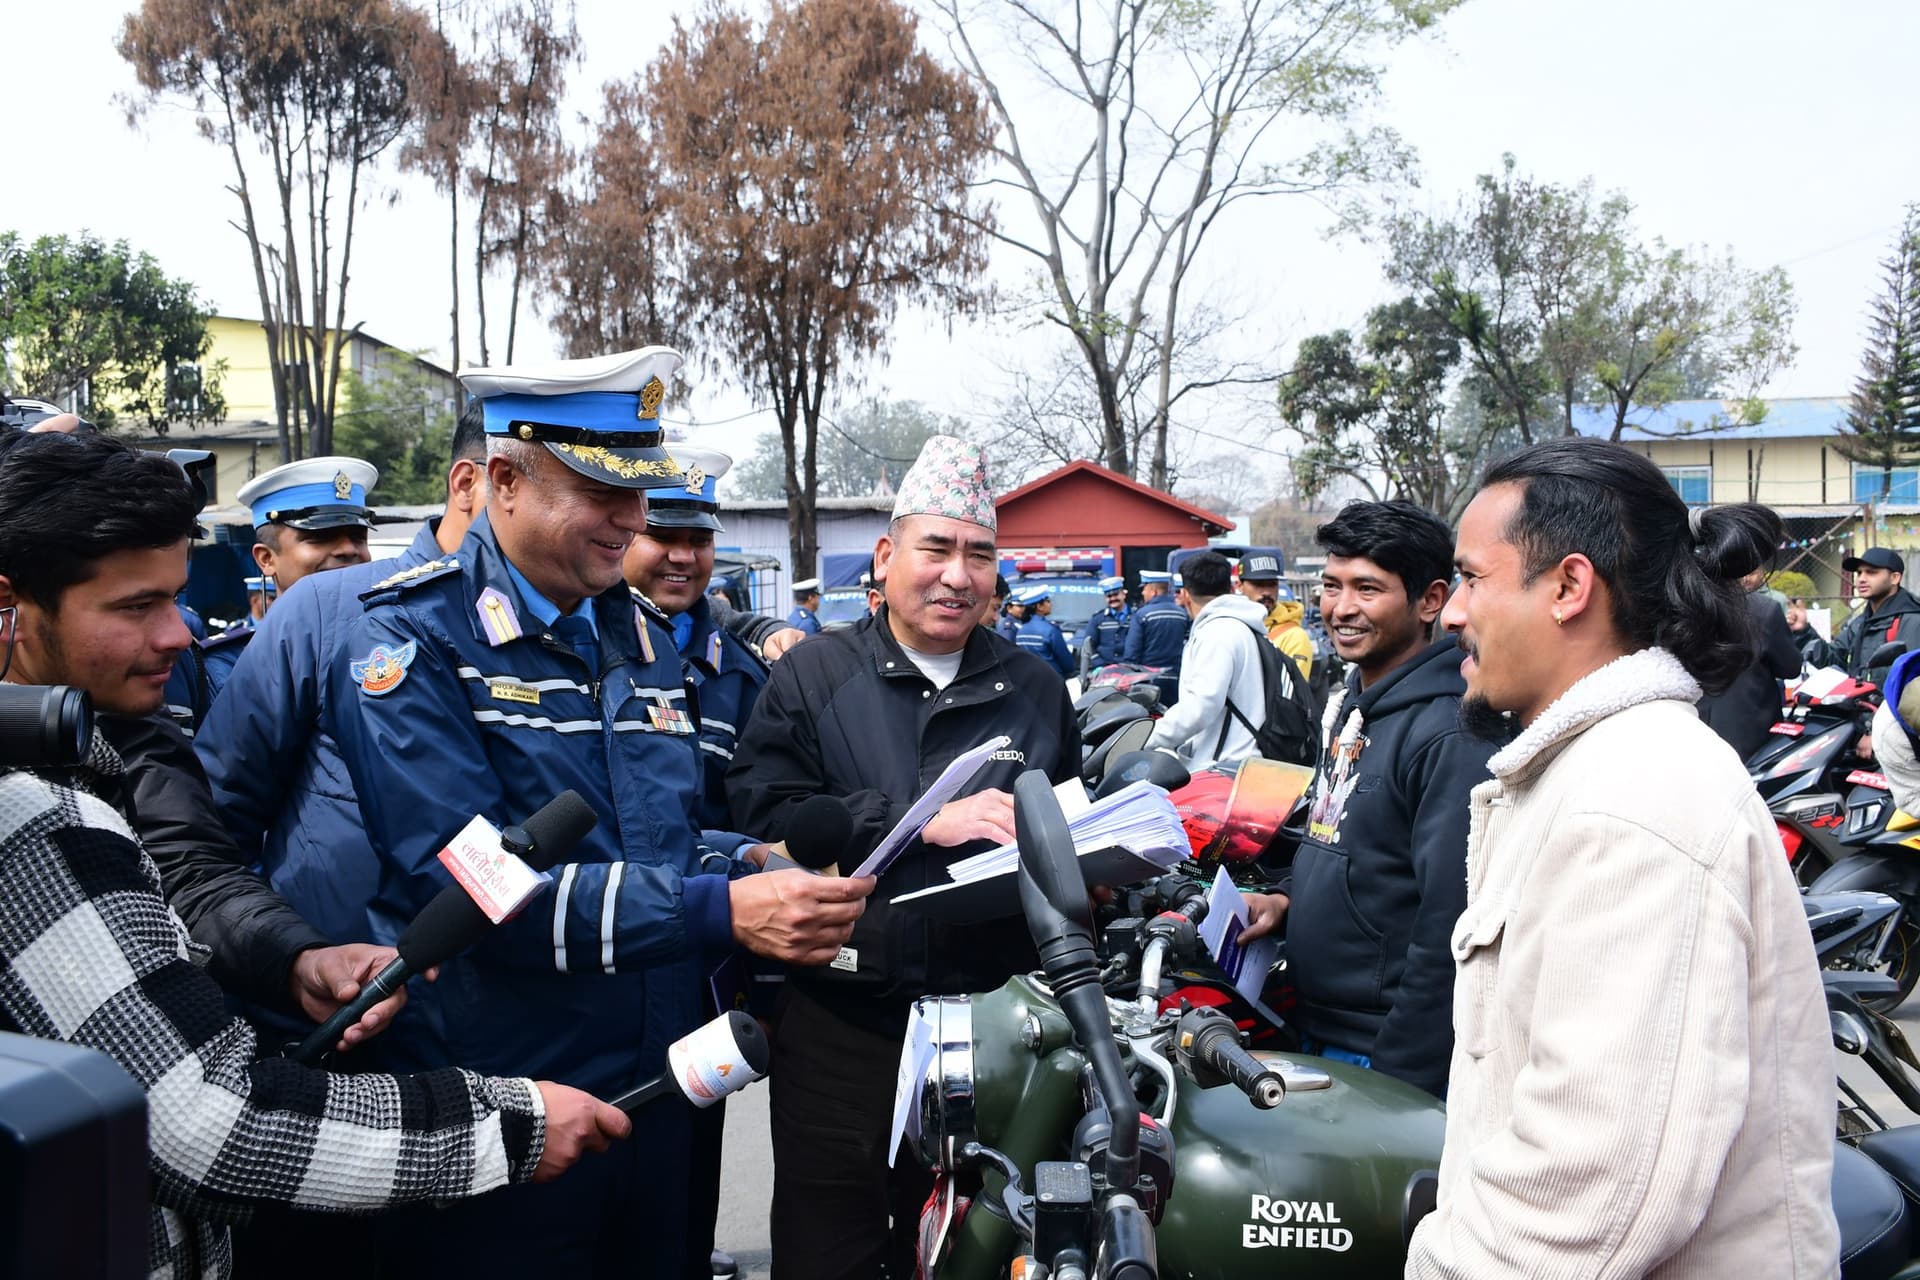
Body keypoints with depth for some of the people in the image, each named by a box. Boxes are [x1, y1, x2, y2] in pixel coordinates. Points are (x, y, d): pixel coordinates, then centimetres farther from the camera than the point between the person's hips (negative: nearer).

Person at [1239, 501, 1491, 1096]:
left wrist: (1400, 1080, -21)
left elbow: (1449, 934, -24)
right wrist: (1286, 896, 5)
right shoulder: (1348, 700, 8)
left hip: (1386, 1055, -8)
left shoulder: (1452, 734, -22)